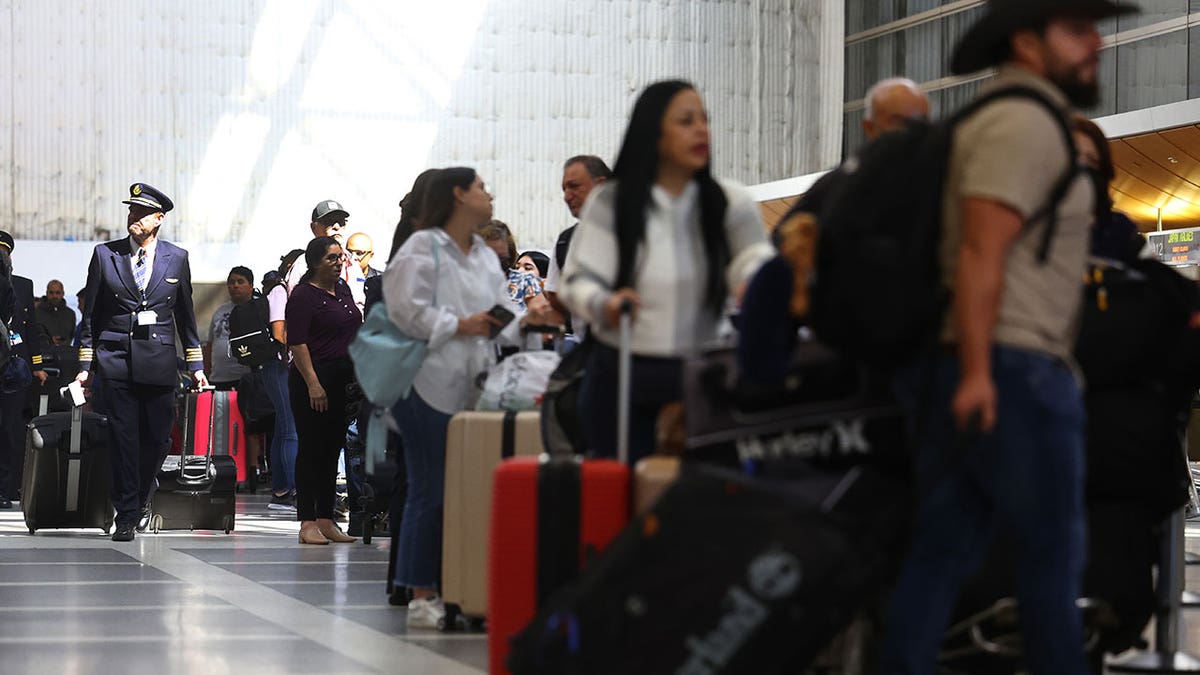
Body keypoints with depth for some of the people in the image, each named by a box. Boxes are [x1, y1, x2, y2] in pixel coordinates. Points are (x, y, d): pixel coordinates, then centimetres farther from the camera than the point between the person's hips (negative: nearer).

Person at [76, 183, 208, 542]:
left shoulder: (176, 258, 8)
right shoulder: (105, 254, 5)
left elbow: (185, 314, 14)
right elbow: (91, 314, 8)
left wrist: (196, 365, 13)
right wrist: (86, 364, 5)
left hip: (159, 360, 1)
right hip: (116, 360, -1)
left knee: (157, 437, 3)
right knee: (123, 439, -4)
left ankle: (142, 500, 27)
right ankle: (126, 516, 1)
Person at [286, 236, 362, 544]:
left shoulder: (342, 288, 14)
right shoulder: (303, 295, -9)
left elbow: (356, 331, 23)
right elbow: (297, 343, -15)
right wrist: (312, 383, -22)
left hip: (344, 381, 8)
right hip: (313, 382, -8)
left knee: (332, 449, 9)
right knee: (311, 450, -4)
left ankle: (326, 521, 14)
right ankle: (307, 523, -2)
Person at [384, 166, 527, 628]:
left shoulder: (486, 256, 21)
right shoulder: (422, 248, -4)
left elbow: (504, 306, 16)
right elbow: (405, 308, -14)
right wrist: (459, 326, -14)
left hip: (471, 388, 7)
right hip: (430, 386, -7)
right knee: (430, 491, -4)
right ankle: (420, 595, 1)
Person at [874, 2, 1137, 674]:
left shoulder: (995, 121, 21)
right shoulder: (1026, 122, -11)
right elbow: (981, 252, -20)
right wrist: (977, 371, -24)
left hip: (973, 374, 9)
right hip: (1013, 371, -9)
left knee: (943, 551, 6)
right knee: (1053, 550, 1)